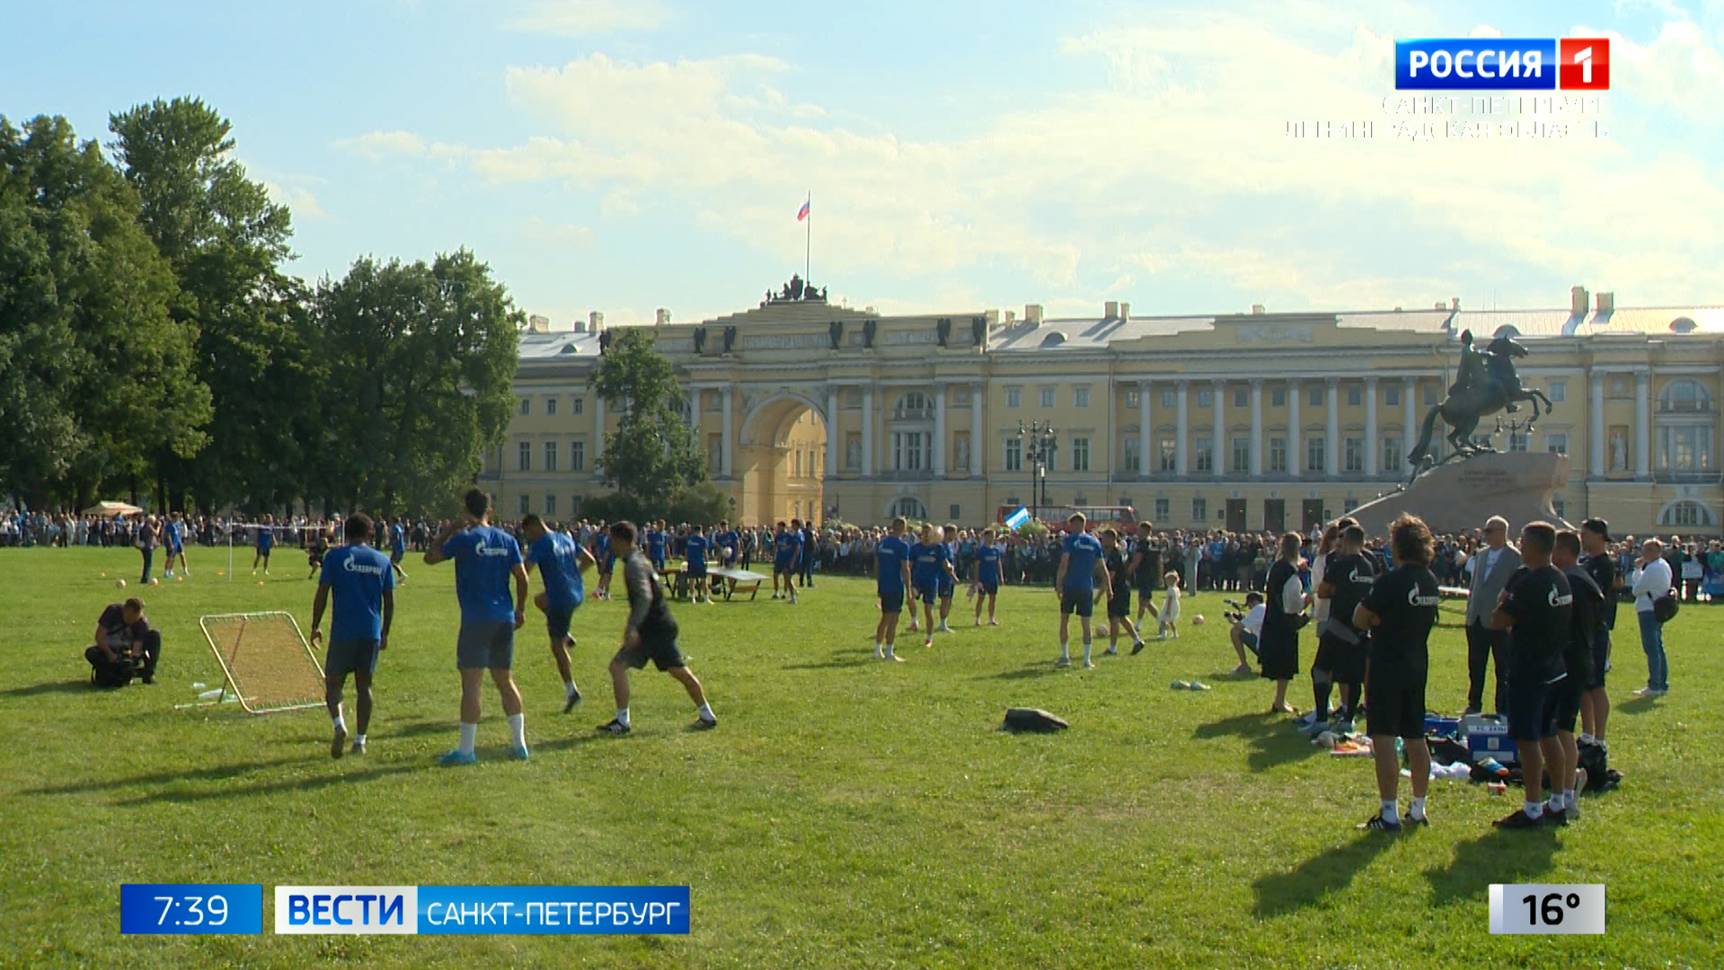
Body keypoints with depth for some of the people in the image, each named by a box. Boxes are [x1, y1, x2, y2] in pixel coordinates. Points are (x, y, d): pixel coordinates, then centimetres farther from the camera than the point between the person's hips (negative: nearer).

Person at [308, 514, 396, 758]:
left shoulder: (335, 557, -2)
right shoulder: (382, 561, 7)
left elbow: (321, 594, -5)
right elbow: (389, 601, 8)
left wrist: (315, 626, 5)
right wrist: (385, 633, 17)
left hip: (343, 632, -3)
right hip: (371, 634, 3)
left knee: (333, 683, 6)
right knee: (364, 685, 11)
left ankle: (339, 724, -19)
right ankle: (360, 740, 9)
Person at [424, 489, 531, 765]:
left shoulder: (464, 538, -8)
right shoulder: (507, 540, 7)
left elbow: (430, 557, 2)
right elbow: (521, 577, 7)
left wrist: (447, 530, 9)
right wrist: (520, 609, 18)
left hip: (476, 620, -5)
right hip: (504, 619, 5)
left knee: (471, 684, -3)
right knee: (505, 681, 14)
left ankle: (466, 750, -2)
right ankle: (519, 743, 15)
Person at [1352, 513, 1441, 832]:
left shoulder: (1392, 581, -18)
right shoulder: (1431, 581, 5)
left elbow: (1359, 619, -15)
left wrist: (1374, 620, 3)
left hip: (1388, 667, -8)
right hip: (1417, 666, 8)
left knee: (1383, 737, -5)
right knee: (1415, 737, 15)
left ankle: (1389, 815, -6)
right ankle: (1418, 809, 23)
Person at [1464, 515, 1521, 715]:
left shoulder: (1514, 557, -8)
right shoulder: (1480, 555, 11)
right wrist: (1470, 609, 11)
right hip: (1477, 619, 6)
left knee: (1503, 668, 4)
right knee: (1475, 666, 11)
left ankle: (1502, 710, 9)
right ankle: (1474, 705, 21)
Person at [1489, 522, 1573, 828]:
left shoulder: (1529, 583, -19)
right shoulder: (1561, 581, 9)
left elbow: (1498, 621, -17)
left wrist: (1503, 601, 1)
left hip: (1528, 672, -9)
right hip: (1553, 668, 9)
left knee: (1527, 739, -4)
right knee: (1548, 736, 16)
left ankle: (1533, 810, -2)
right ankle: (1558, 805, 21)